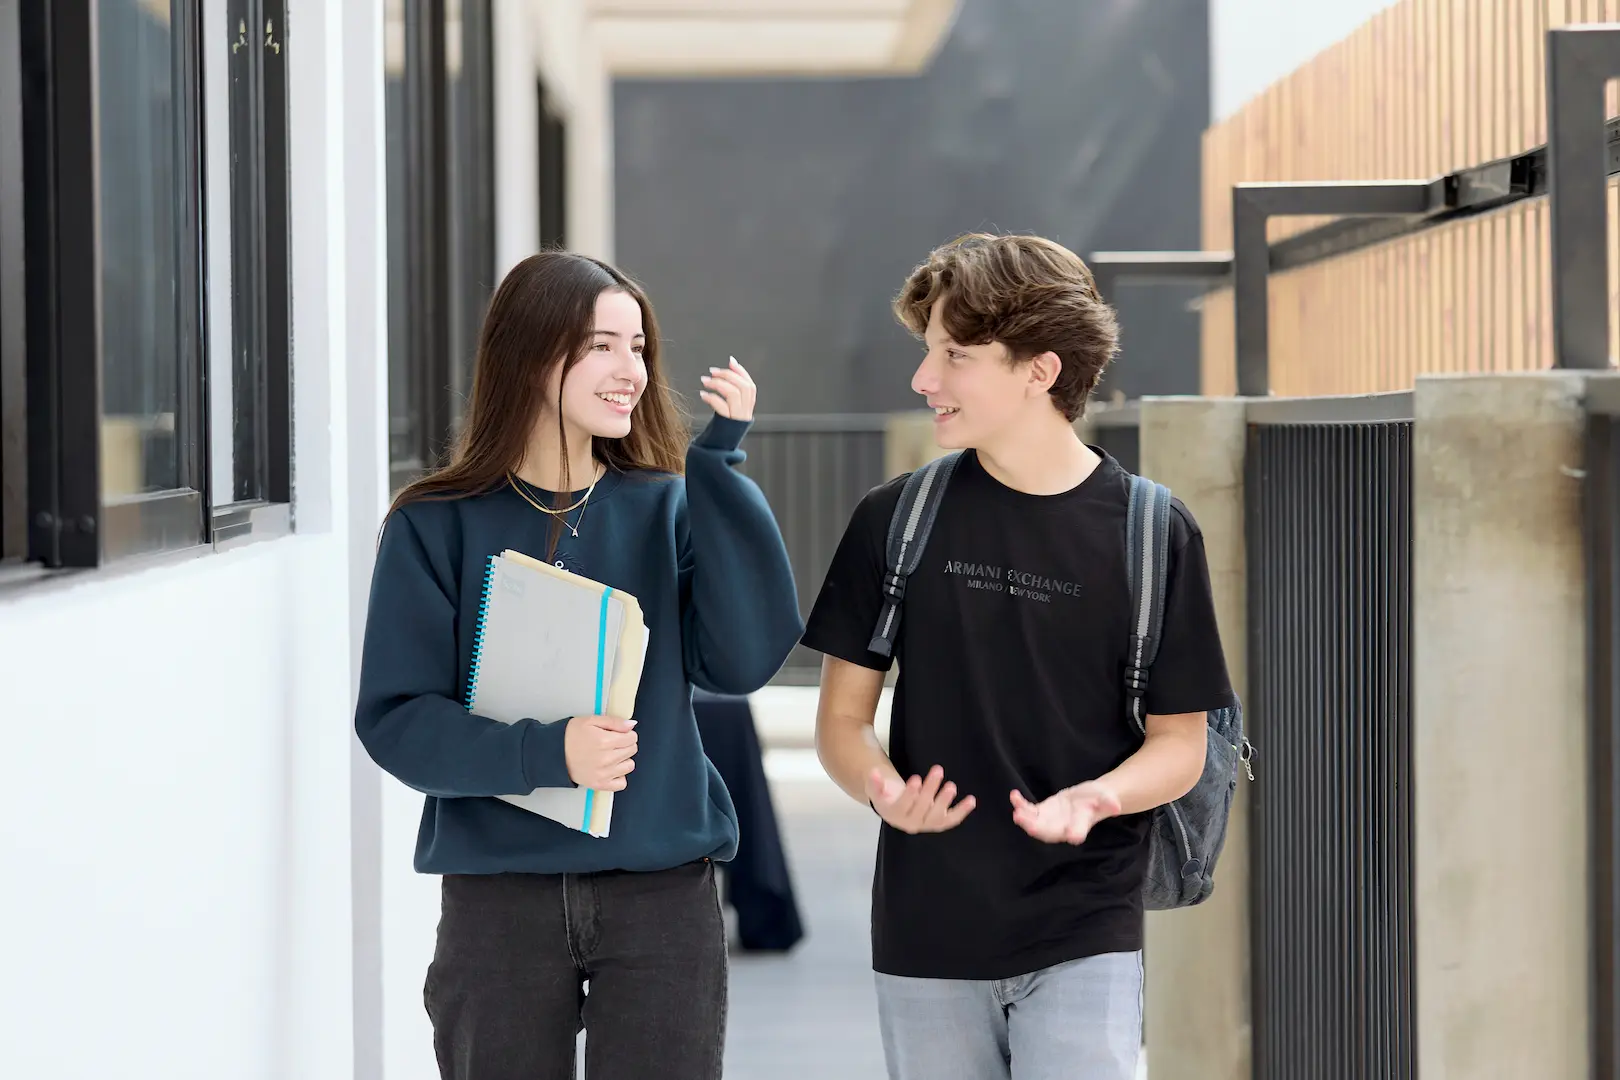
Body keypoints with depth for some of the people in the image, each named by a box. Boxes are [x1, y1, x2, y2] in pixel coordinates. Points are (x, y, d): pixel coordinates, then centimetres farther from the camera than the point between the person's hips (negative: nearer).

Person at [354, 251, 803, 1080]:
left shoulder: (666, 509, 5)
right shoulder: (437, 527, -1)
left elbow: (740, 661, -10)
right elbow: (395, 719, -6)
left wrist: (718, 468, -12)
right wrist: (543, 753, -22)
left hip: (661, 892, 1)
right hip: (499, 903, -1)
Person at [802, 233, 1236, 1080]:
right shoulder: (897, 521, 2)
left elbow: (1180, 741, 2)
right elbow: (842, 715, 6)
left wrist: (1095, 798, -19)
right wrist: (880, 788, -17)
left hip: (1085, 939, -2)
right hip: (926, 936, 2)